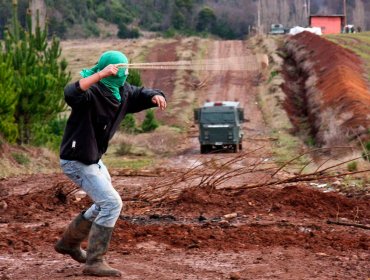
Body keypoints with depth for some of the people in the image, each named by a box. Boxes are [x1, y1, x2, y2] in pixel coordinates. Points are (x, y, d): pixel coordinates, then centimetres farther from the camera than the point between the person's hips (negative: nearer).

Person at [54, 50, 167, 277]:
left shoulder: (122, 92, 0)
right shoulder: (92, 92, -26)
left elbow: (140, 94, 11)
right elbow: (71, 94, -47)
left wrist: (155, 96, -13)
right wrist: (101, 75, -54)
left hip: (93, 159, 10)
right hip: (76, 161, -10)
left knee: (106, 204, 22)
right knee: (112, 203, -15)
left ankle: (69, 243, 38)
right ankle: (94, 262, -10)